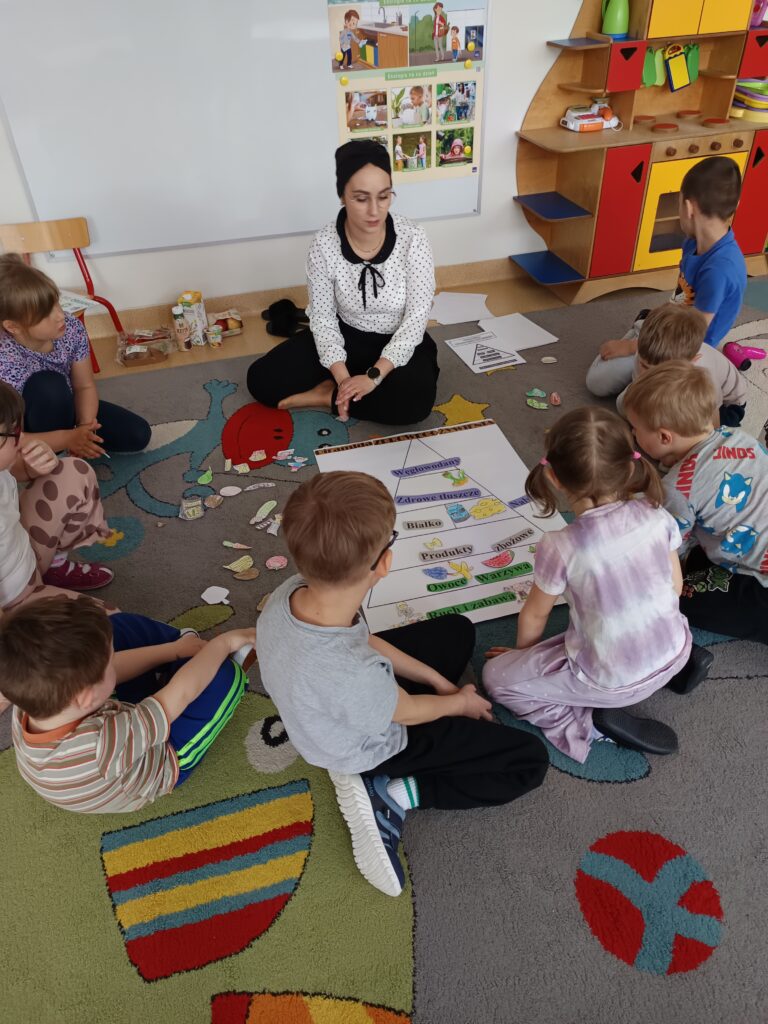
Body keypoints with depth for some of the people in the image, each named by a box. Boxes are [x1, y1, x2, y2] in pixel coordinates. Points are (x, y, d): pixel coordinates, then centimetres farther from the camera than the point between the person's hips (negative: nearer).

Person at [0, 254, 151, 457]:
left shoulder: (72, 329, -23)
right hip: (32, 428, -4)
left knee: (139, 435, -5)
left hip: (66, 408, 5)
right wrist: (66, 439, -38)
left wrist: (84, 428, -29)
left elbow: (85, 386, -12)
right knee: (48, 384, -38)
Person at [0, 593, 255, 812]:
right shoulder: (104, 745, -45)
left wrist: (176, 649, -12)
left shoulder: (27, 708, -28)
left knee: (120, 625, 0)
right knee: (225, 673, -14)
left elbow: (102, 671, -16)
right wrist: (223, 643, -19)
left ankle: (189, 646, 23)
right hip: (161, 762, -5)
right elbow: (181, 694, -33)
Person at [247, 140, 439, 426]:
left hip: (400, 342, -1)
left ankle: (327, 396, -13)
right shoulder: (324, 245, -16)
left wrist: (374, 375, -28)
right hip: (348, 337, 1)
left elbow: (417, 318, -19)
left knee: (415, 400, -34)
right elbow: (323, 317, -10)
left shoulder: (412, 239, -20)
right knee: (262, 379, -13)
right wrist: (342, 376, -25)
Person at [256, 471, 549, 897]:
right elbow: (407, 712, -21)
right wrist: (459, 702, 1)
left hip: (335, 717, 7)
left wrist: (439, 682, 0)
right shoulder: (352, 677, -44)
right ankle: (387, 795, -3)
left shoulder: (290, 593, -25)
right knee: (529, 761, 0)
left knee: (456, 629, 20)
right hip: (372, 749, -7)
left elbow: (364, 640, -6)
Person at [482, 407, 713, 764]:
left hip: (612, 681, -5)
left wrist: (522, 651, 14)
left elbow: (534, 616, -8)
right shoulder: (656, 515, -13)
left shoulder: (560, 547, -25)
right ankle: (679, 660, 17)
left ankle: (592, 723, -2)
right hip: (673, 653, 6)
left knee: (496, 677, 8)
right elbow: (676, 586, 2)